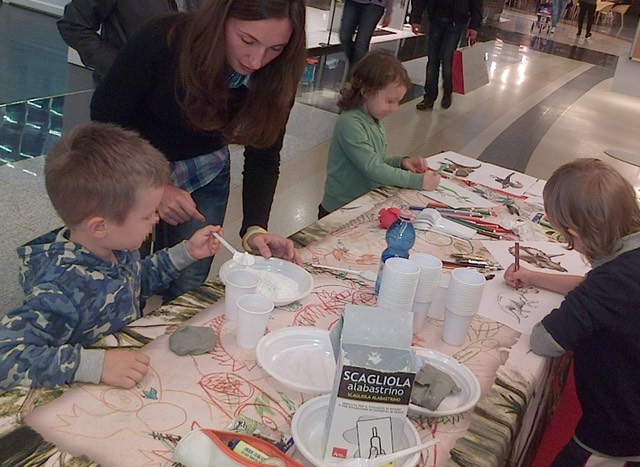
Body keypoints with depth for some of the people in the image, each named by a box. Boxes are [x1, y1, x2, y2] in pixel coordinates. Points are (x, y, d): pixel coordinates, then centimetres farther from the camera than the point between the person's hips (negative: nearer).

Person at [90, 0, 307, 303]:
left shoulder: (276, 75, -21)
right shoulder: (165, 39, -29)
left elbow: (263, 157, -11)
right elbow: (105, 115, -17)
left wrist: (254, 228, -26)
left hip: (203, 176, 2)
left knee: (186, 287, 1)